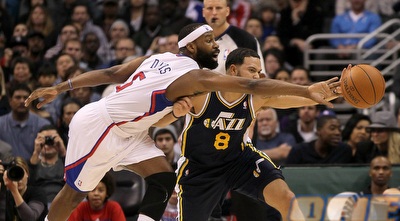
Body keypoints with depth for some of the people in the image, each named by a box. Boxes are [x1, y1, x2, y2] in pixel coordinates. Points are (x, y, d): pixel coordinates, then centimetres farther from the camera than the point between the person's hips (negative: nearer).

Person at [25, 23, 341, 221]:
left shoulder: (159, 59, 1)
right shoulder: (192, 76, -23)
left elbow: (108, 73, 5)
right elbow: (252, 85, -28)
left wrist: (59, 89, 10)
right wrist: (307, 92, -31)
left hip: (124, 130, 9)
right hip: (96, 126, -9)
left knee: (163, 180, -2)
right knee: (76, 191, 4)